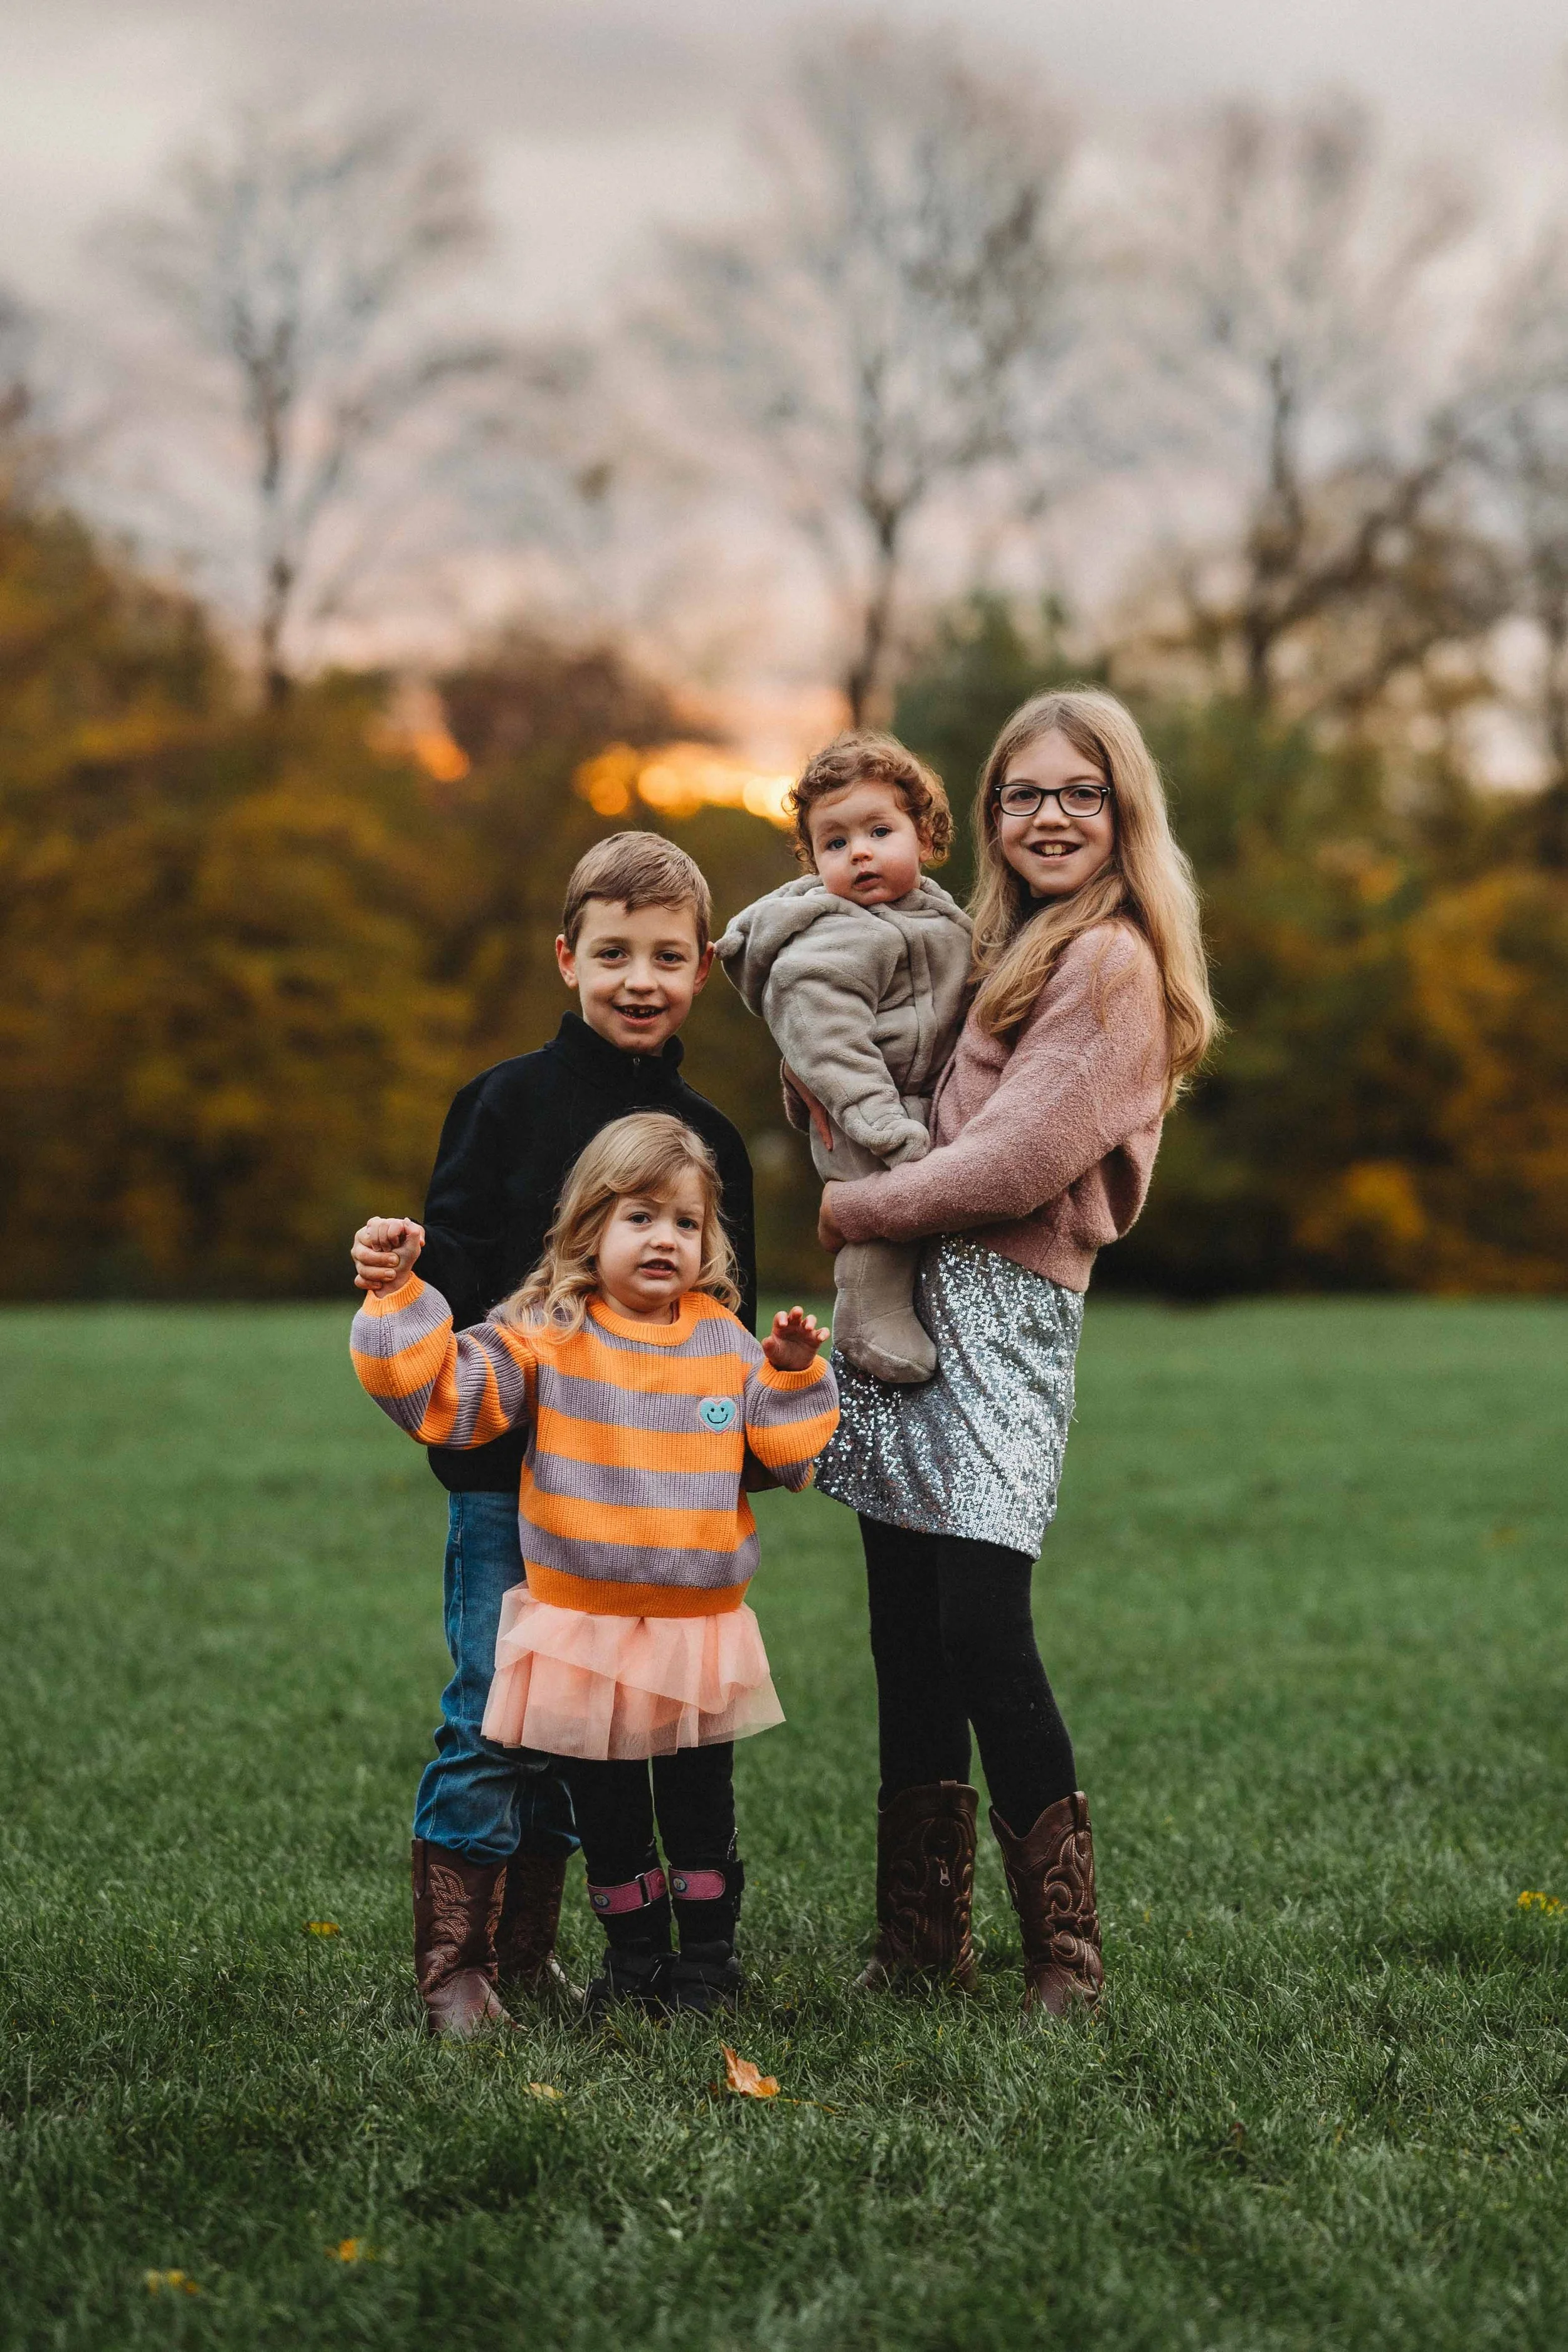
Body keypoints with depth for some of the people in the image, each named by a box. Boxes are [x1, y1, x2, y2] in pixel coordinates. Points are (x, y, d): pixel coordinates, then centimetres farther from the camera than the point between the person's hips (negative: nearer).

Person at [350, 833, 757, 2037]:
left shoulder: (709, 1136, 9)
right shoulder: (511, 1101, -3)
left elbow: (727, 1316, 16)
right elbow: (459, 1270, -7)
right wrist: (401, 1263, -28)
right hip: (507, 1464, -4)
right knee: (491, 1714, -5)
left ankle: (530, 1951, 22)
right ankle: (455, 1966, 5)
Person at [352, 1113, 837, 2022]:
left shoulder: (727, 1343, 2)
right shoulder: (551, 1336, -8)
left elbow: (794, 1459, 6)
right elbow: (444, 1394, -18)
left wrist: (794, 1376, -9)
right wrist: (398, 1299, -29)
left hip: (701, 1629, 2)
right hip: (587, 1629, -2)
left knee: (702, 1806, 13)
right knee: (608, 1810, 12)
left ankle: (708, 1952, 28)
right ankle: (633, 1954, 28)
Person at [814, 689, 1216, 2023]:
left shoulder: (1112, 962, -7)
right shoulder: (1006, 950, 20)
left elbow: (1016, 1161, -15)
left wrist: (858, 1207, -6)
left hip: (1003, 1310, -8)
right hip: (911, 1307, 8)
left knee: (982, 1635, -12)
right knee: (909, 1637, 8)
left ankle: (1067, 1953, -1)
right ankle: (923, 1942, 15)